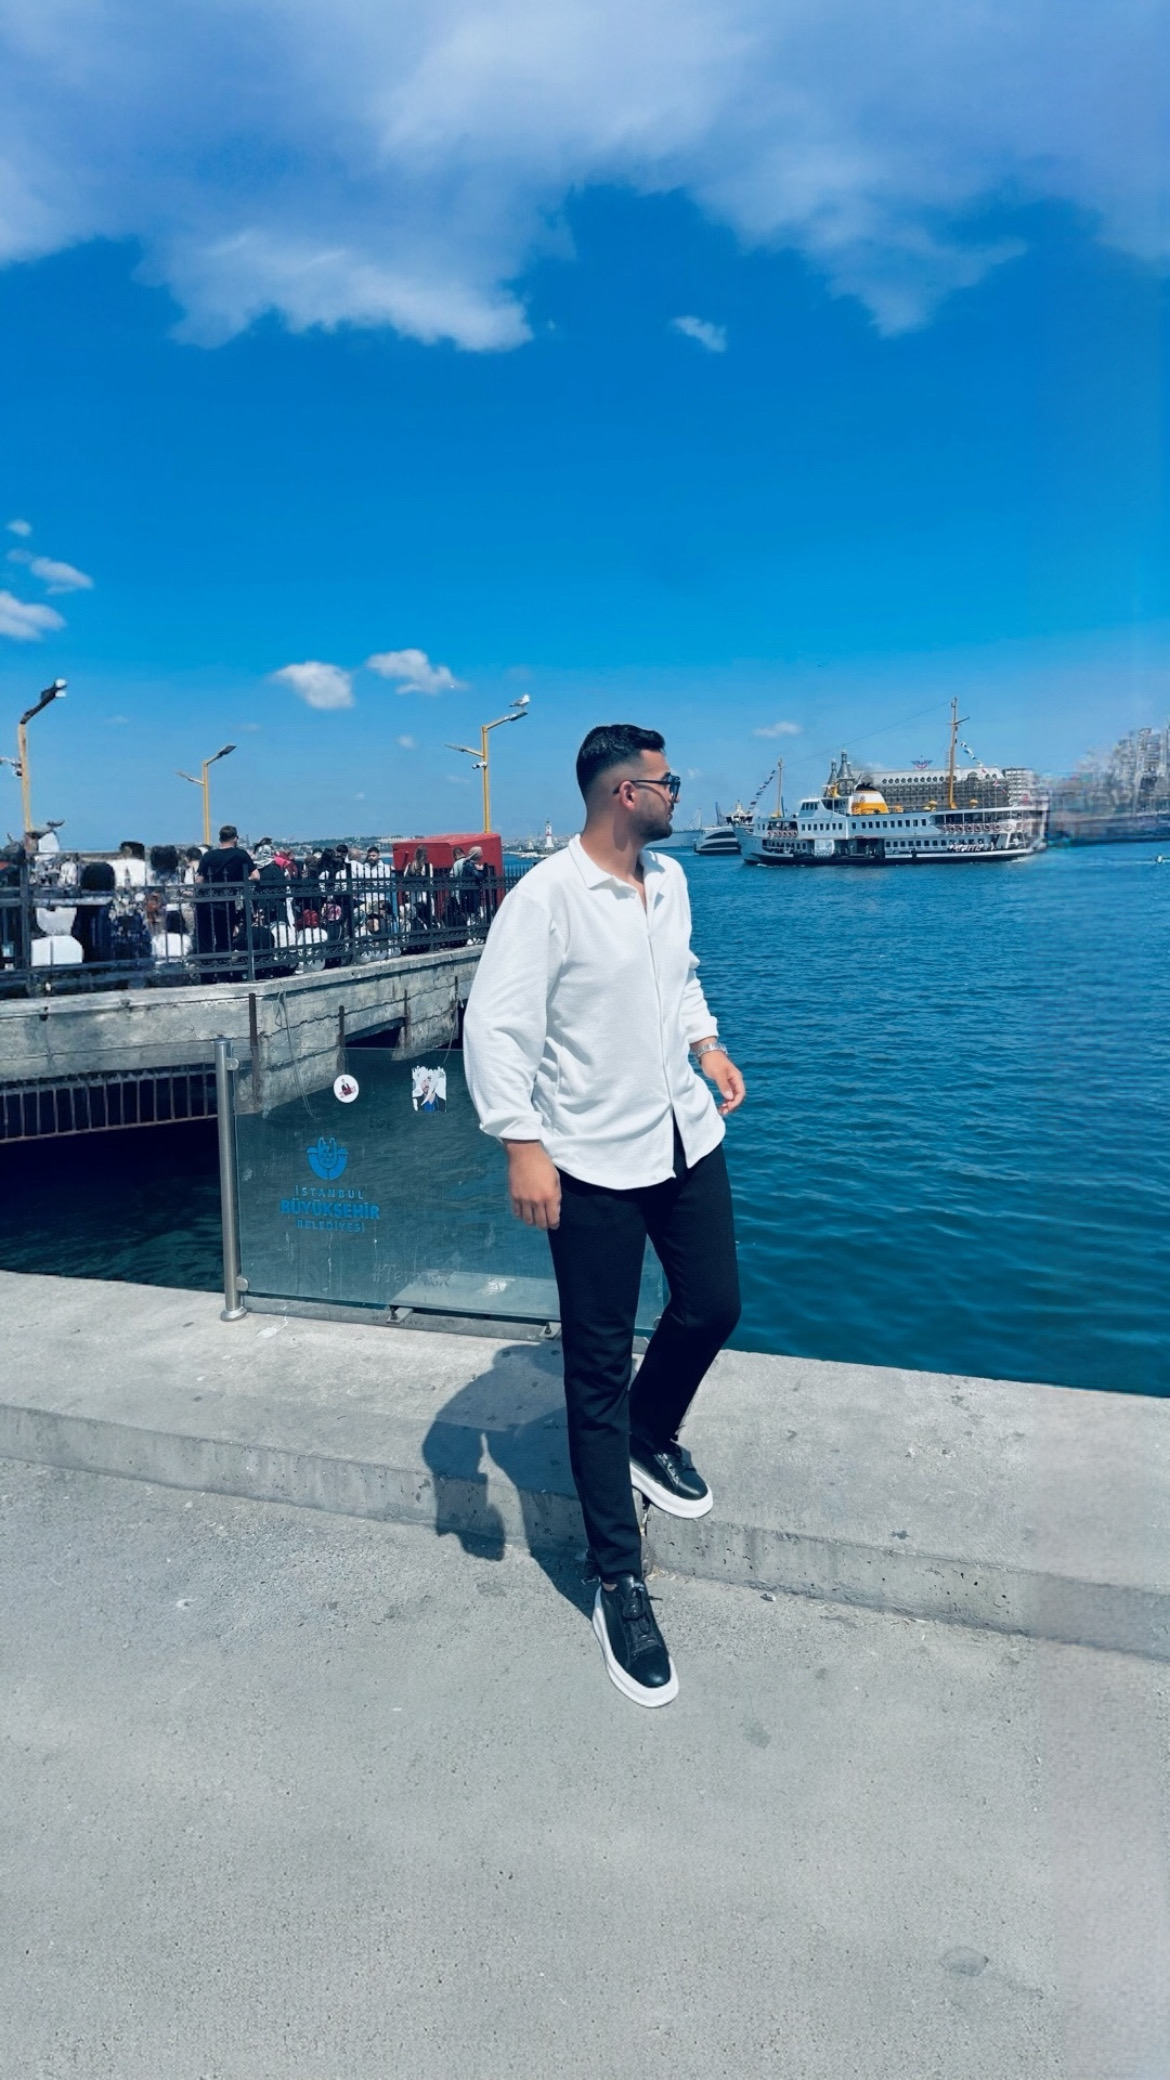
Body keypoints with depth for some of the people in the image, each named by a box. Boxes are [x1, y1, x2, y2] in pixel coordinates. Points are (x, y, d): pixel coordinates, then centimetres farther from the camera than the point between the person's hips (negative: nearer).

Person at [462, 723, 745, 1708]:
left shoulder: (670, 878, 7)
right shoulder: (544, 897, -17)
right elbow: (496, 1025, -20)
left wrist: (707, 1042, 10)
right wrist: (523, 1146, -26)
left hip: (687, 1137, 7)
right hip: (594, 1163, -7)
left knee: (713, 1305, 18)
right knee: (599, 1372, 3)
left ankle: (653, 1438, 49)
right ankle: (620, 1585, 18)